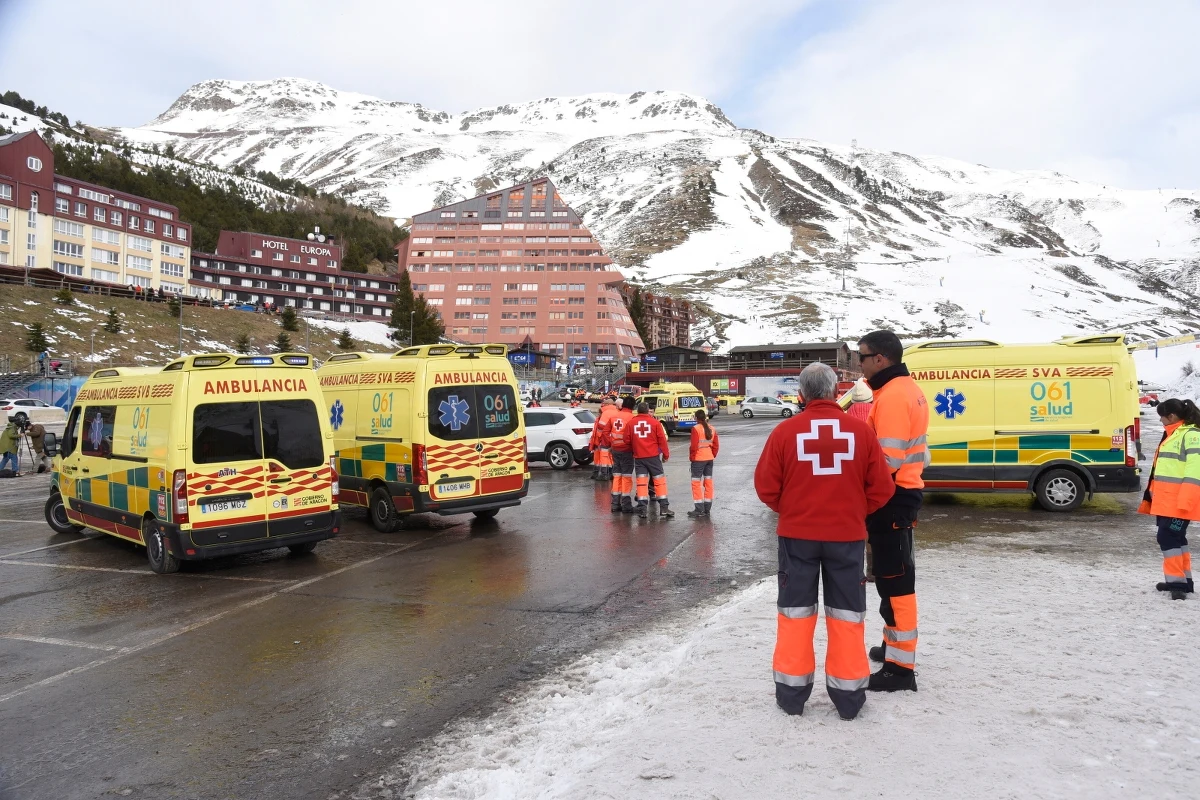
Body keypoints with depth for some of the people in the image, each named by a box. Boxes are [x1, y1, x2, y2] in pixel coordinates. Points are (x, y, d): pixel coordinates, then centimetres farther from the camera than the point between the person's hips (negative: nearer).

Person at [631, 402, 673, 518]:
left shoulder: (631, 423, 1)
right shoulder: (655, 422, -3)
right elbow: (662, 440, -2)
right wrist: (666, 454, 9)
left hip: (638, 456, 2)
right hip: (653, 456, -2)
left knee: (641, 481, 6)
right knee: (659, 480, 6)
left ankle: (642, 509, 2)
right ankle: (664, 508, 3)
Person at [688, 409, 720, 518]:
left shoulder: (696, 428, -12)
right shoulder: (711, 429, 7)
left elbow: (694, 446, -16)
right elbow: (716, 445, 9)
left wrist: (691, 457, -5)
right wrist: (712, 455, 18)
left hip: (698, 459, -6)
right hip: (709, 458, 7)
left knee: (696, 483, 0)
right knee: (708, 482, 10)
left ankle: (699, 510, -2)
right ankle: (707, 509, 15)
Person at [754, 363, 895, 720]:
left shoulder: (785, 431, -8)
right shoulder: (860, 430, -5)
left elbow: (766, 486, -5)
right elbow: (881, 488, -2)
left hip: (796, 534, 0)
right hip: (847, 535, 1)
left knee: (796, 611, 12)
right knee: (846, 612, 12)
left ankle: (792, 691, 20)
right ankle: (848, 695, 20)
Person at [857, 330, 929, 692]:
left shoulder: (891, 396, -19)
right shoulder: (907, 389, 13)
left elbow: (888, 461, -24)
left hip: (891, 497, -11)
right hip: (903, 492, 11)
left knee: (894, 580, -5)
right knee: (894, 576, 21)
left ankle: (901, 667, 2)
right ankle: (895, 645, 34)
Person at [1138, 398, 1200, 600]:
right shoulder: (1172, 435, 17)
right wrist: (1152, 494, 23)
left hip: (1178, 501, -10)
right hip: (1165, 499, 10)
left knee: (1168, 537, -12)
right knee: (1175, 538, 13)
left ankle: (1178, 582, -9)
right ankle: (1182, 579, 21)